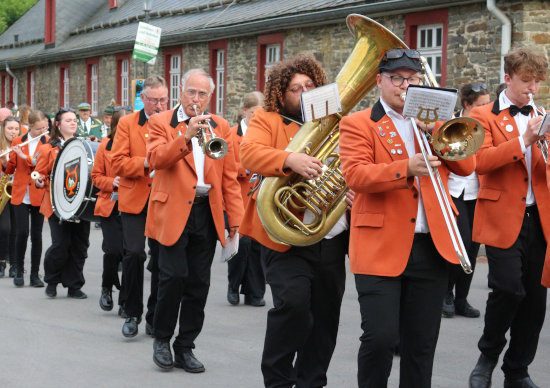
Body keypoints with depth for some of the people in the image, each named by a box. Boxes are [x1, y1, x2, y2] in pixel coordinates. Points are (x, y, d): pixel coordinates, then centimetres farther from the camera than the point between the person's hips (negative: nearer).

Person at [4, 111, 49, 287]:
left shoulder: (49, 143, 3)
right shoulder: (17, 141, 8)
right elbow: (11, 169, 10)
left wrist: (26, 157, -20)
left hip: (38, 195, -1)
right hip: (20, 195, 1)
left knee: (36, 235, 2)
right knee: (22, 232, -9)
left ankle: (35, 274, 10)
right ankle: (19, 271, 6)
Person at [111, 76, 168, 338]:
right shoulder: (127, 124, 5)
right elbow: (117, 163, -3)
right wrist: (146, 163, -17)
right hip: (135, 200, -1)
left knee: (161, 260, 4)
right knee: (134, 253, -15)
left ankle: (154, 319, 16)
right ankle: (132, 313, 0)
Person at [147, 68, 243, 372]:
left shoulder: (220, 127, 13)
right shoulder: (162, 123, 3)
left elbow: (229, 175, 11)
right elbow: (156, 159, -15)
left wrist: (235, 216, 4)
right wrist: (187, 136, -27)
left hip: (207, 213, 4)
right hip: (174, 212, -3)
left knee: (198, 284, 5)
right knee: (174, 276, -11)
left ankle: (185, 348, 15)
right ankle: (161, 340, 9)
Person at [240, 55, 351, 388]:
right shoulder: (267, 121, 4)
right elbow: (250, 153, -15)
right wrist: (290, 159, -32)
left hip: (332, 238, 5)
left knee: (325, 317, 8)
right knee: (293, 302, -20)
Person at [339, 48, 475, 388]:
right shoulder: (358, 124, 3)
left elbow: (466, 166, 6)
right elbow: (355, 174, -13)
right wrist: (407, 169, -26)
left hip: (431, 247, 4)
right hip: (381, 247, -4)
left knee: (422, 344, 8)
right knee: (380, 338, -10)